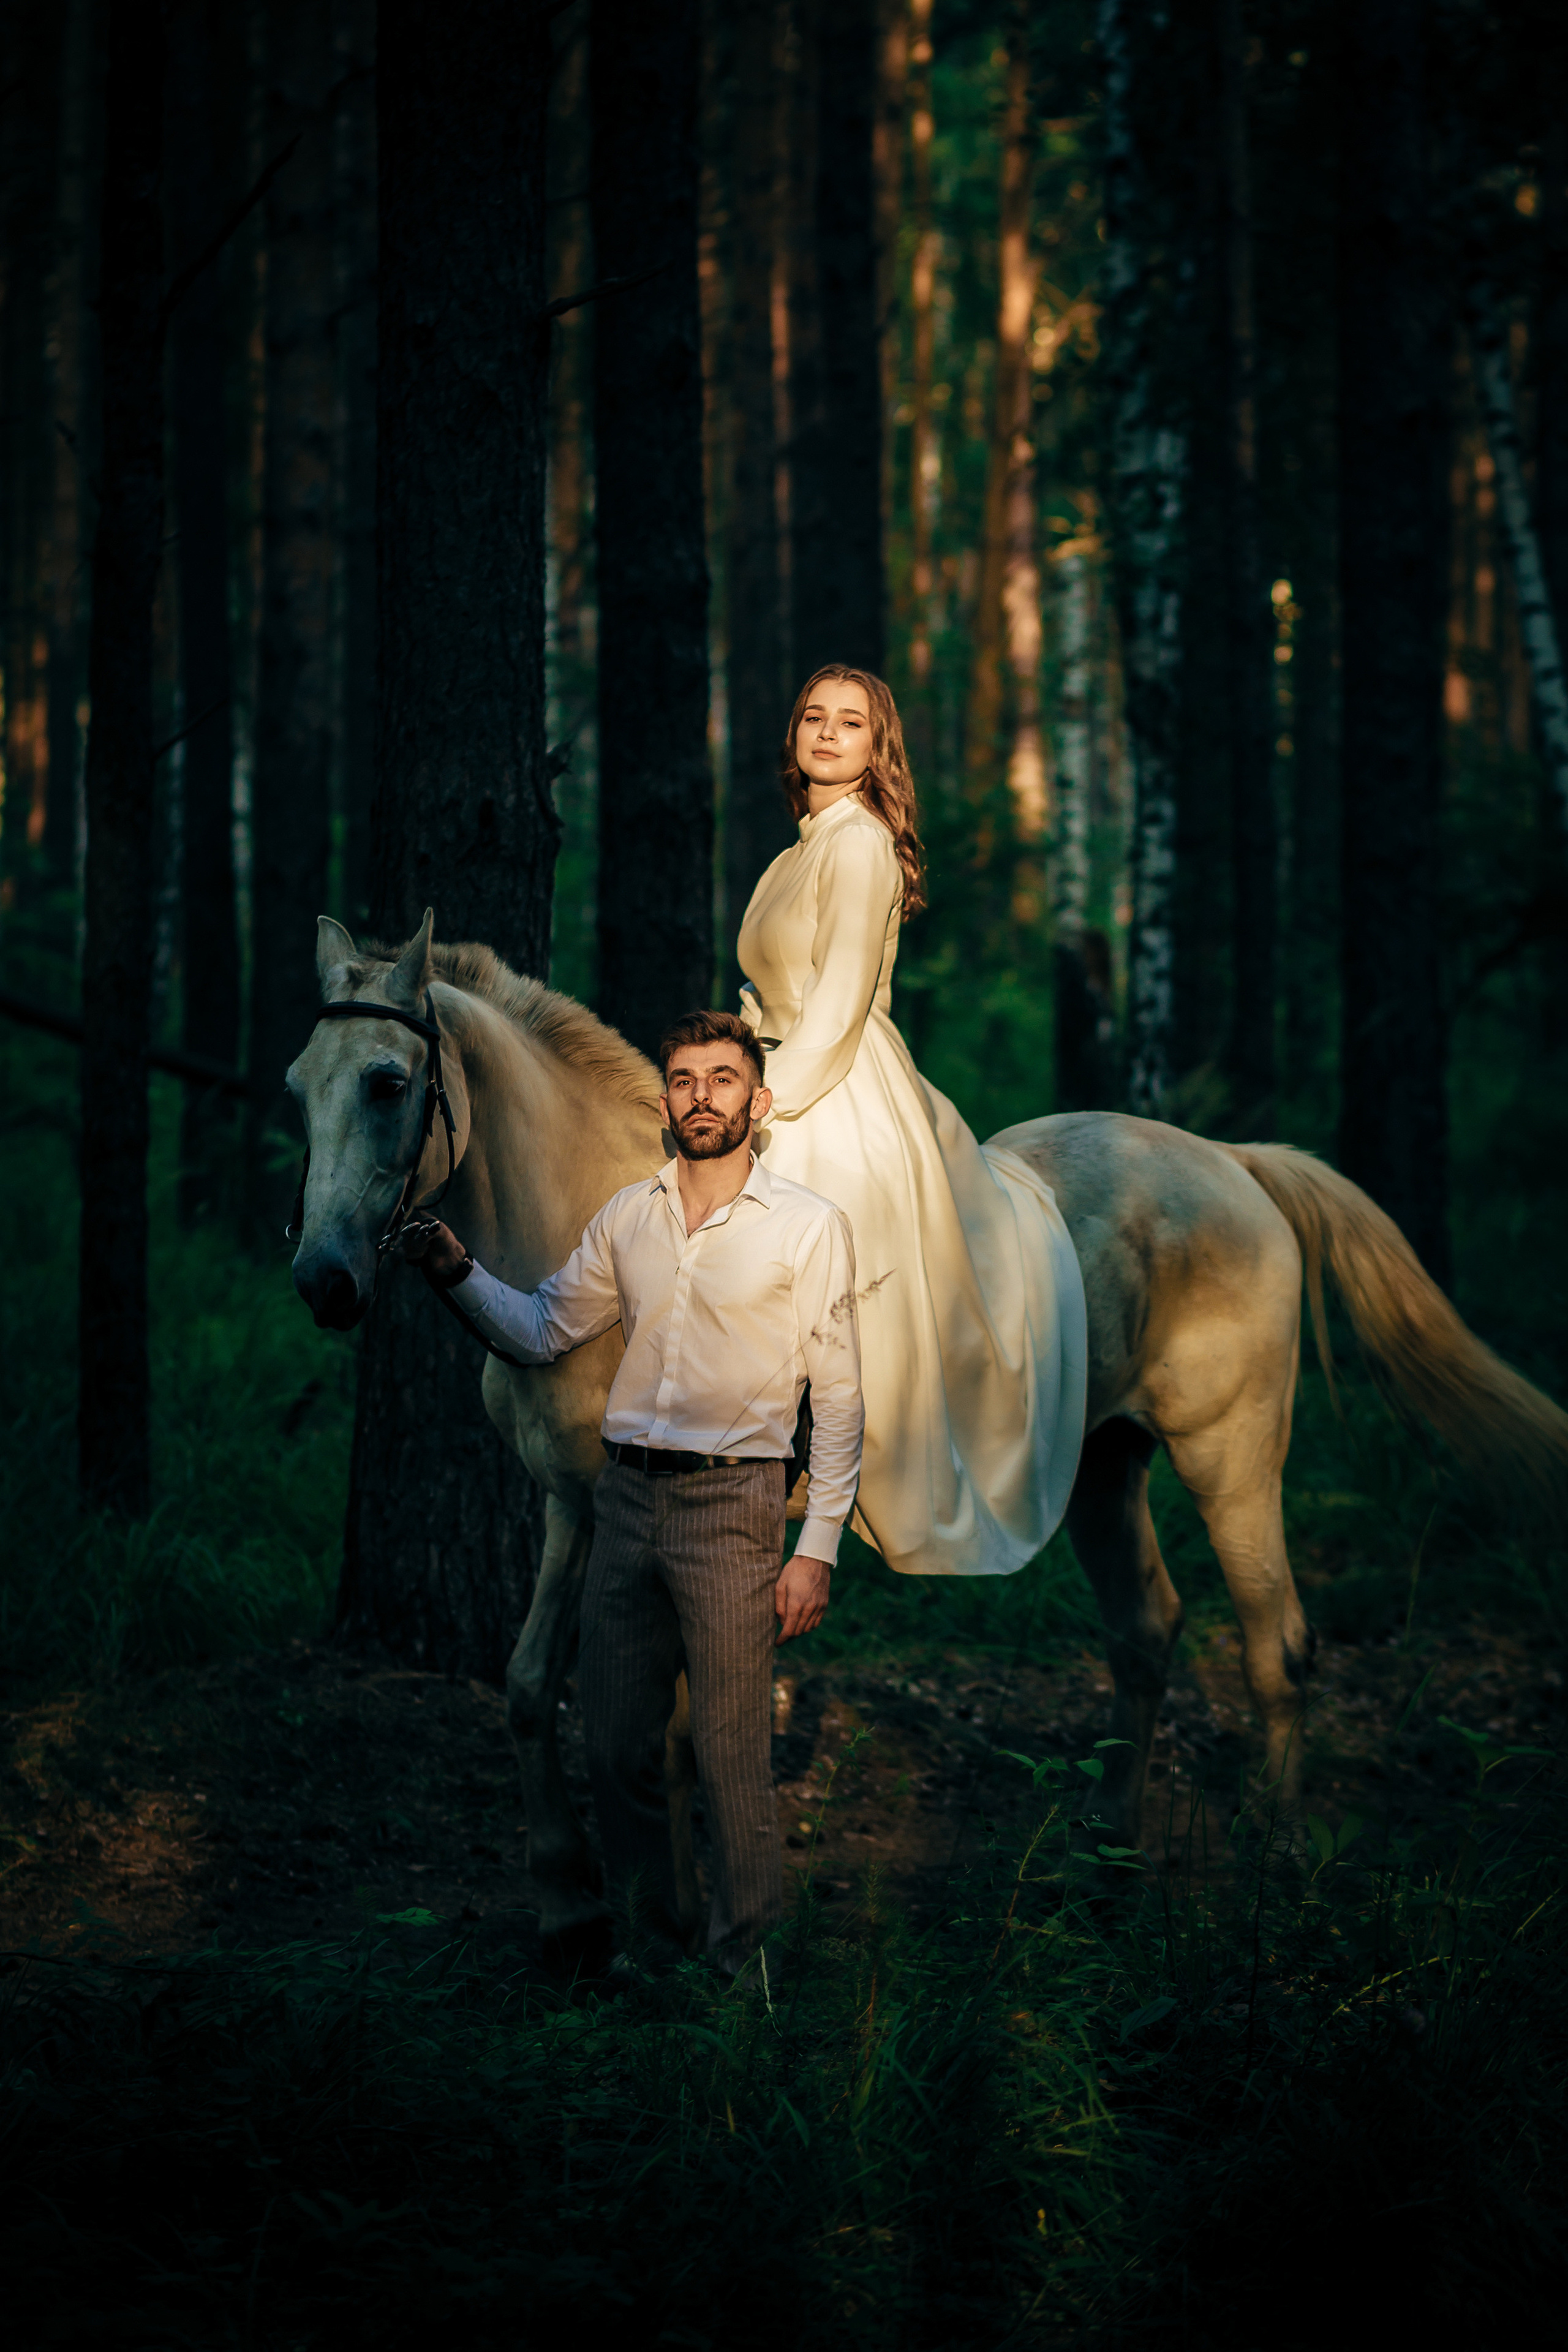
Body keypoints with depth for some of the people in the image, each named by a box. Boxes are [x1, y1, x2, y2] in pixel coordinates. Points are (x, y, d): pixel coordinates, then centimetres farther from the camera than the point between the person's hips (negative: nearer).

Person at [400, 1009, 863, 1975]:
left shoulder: (810, 1226, -3)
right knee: (619, 1748, 9)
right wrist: (456, 1270, 1)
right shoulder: (629, 1217, 10)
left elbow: (838, 1400, -3)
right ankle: (647, 1955, 22)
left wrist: (818, 1549, -8)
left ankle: (744, 1968, 8)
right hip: (628, 1497, 5)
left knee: (735, 1759, -3)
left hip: (731, 1505, -5)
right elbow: (542, 1331, 19)